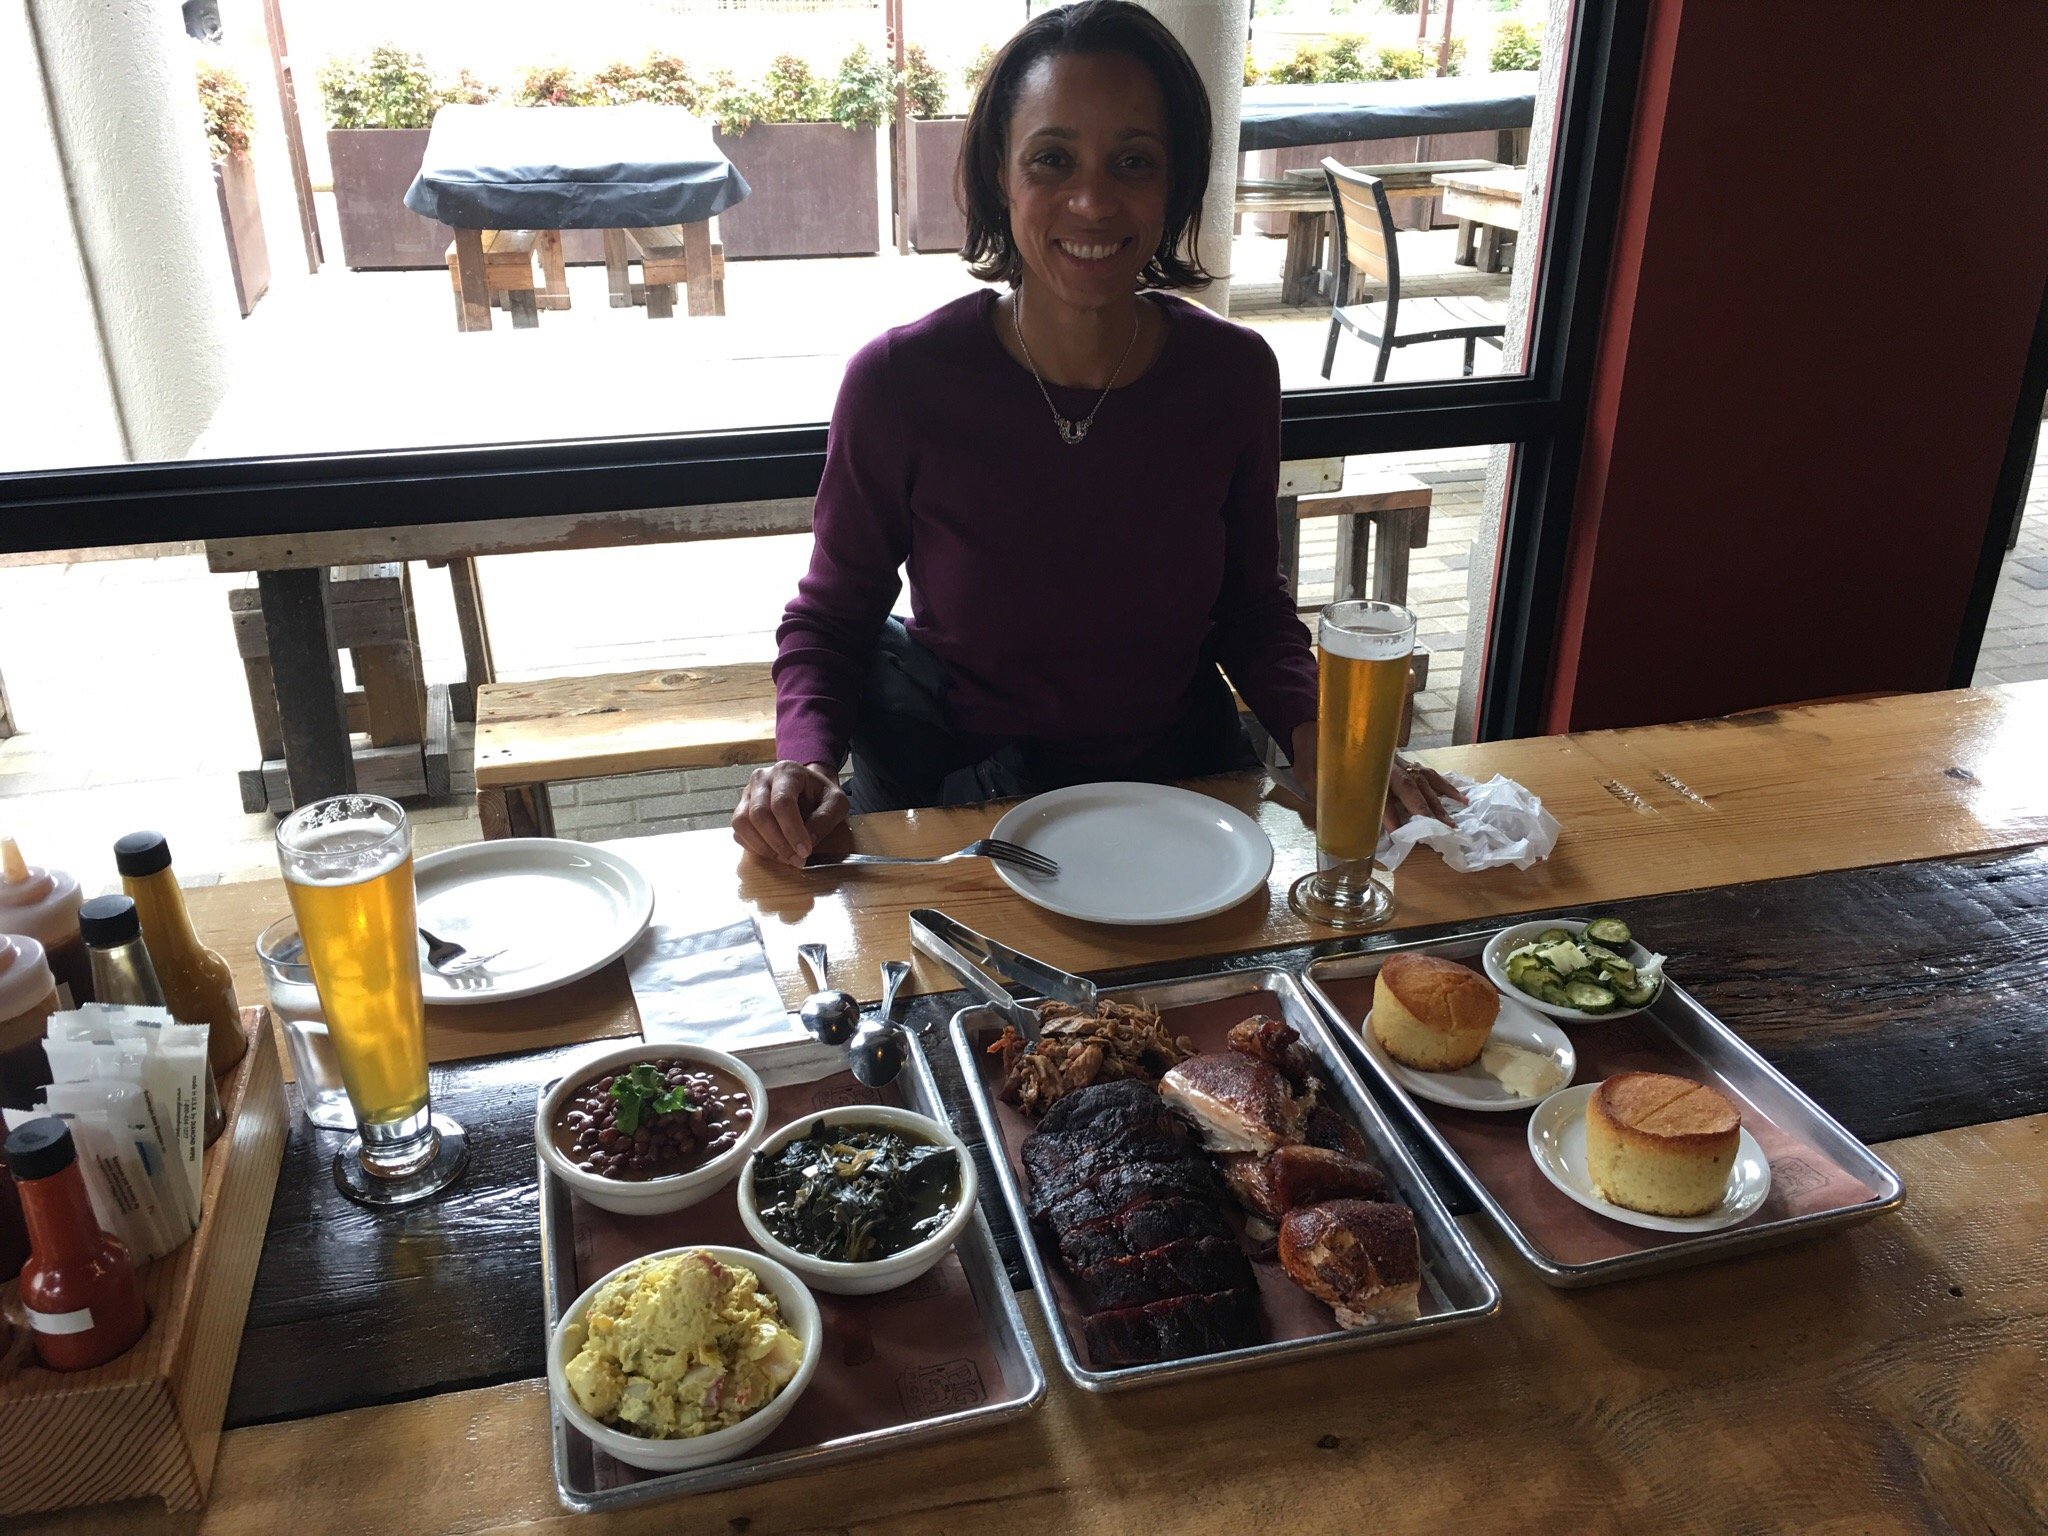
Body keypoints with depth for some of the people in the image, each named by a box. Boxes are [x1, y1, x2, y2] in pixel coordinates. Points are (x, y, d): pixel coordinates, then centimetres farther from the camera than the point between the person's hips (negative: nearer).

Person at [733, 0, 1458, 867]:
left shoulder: (1235, 376, -6)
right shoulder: (899, 382, -14)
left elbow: (1252, 607, 8)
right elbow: (830, 618, -2)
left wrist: (1312, 730, -11)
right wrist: (804, 759, -21)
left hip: (1180, 779, 2)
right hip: (953, 791, -1)